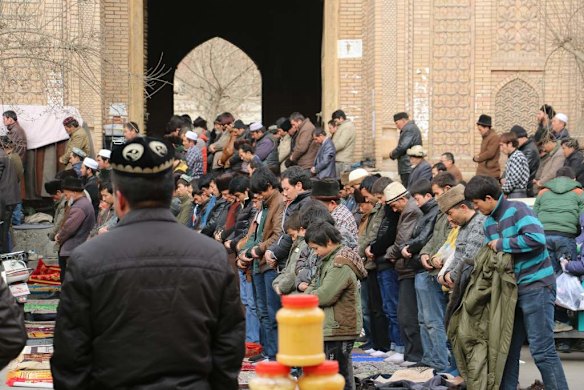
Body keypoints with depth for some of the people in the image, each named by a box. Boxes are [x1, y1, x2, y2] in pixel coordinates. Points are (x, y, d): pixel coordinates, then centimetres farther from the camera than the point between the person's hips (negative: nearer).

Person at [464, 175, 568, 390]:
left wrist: (501, 244, -18)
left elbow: (536, 238, -27)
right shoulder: (489, 222, 12)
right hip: (511, 289, 9)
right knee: (508, 347, 11)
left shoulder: (517, 210, -13)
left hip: (536, 285, -9)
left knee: (541, 349, -9)